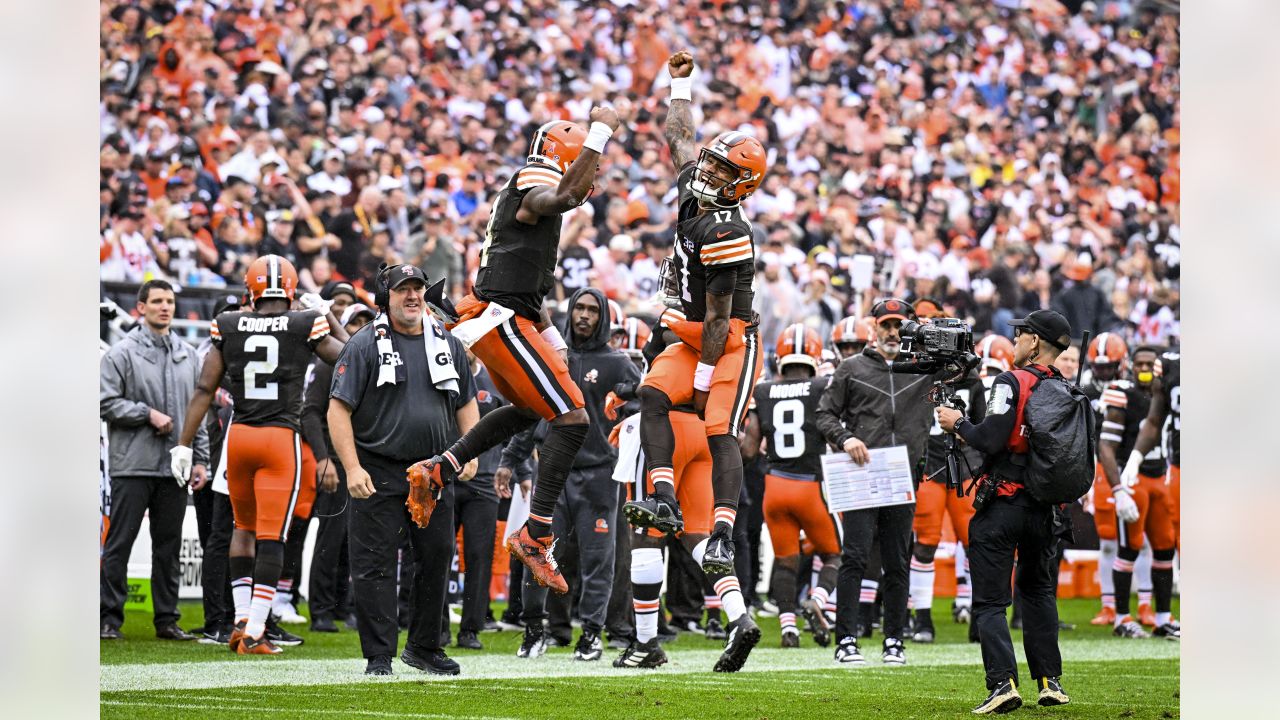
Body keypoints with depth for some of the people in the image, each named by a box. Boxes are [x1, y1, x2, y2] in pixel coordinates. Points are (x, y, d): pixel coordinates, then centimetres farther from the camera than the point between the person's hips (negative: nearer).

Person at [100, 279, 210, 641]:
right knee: (119, 545, -3)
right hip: (133, 464, -5)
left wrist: (200, 459, 10)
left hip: (175, 467, 5)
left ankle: (167, 618, 15)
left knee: (168, 546, 9)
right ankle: (109, 618, 1)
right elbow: (106, 403, -8)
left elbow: (198, 412, 16)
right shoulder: (122, 353, -4)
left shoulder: (188, 356, 13)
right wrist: (148, 414, -15)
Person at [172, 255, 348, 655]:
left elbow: (205, 389, 3)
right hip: (282, 439, -3)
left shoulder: (228, 326, 2)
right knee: (271, 536, 0)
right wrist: (330, 317, 16)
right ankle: (254, 633, -3)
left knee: (244, 526, 21)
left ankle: (242, 618, 16)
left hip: (238, 435, 3)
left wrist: (184, 444, 8)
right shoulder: (306, 326, -6)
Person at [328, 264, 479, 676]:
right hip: (379, 472, -4)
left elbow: (466, 404, 20)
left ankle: (425, 646, 22)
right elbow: (339, 410, -8)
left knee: (436, 559, 8)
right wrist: (352, 468, -17)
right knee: (375, 565, -4)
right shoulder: (365, 346, -4)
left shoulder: (447, 344, 11)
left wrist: (469, 453, 5)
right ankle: (379, 655, 1)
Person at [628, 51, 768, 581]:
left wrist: (705, 379, -19)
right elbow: (680, 138, 23)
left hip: (732, 344, -9)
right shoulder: (693, 186, 1)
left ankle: (723, 539, -25)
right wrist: (680, 84, 29)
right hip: (693, 337, 9)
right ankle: (665, 502, -24)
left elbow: (718, 318, -22)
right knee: (652, 397, -13)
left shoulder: (725, 234, -25)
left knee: (721, 433, -16)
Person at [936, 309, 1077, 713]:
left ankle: (1003, 683, -14)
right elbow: (1080, 463, 10)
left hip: (1002, 507, -6)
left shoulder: (1011, 383, -13)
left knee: (990, 600, -1)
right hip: (1045, 509, 6)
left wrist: (958, 423, -4)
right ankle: (1050, 681, 17)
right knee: (1038, 592, 22)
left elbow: (990, 441, -20)